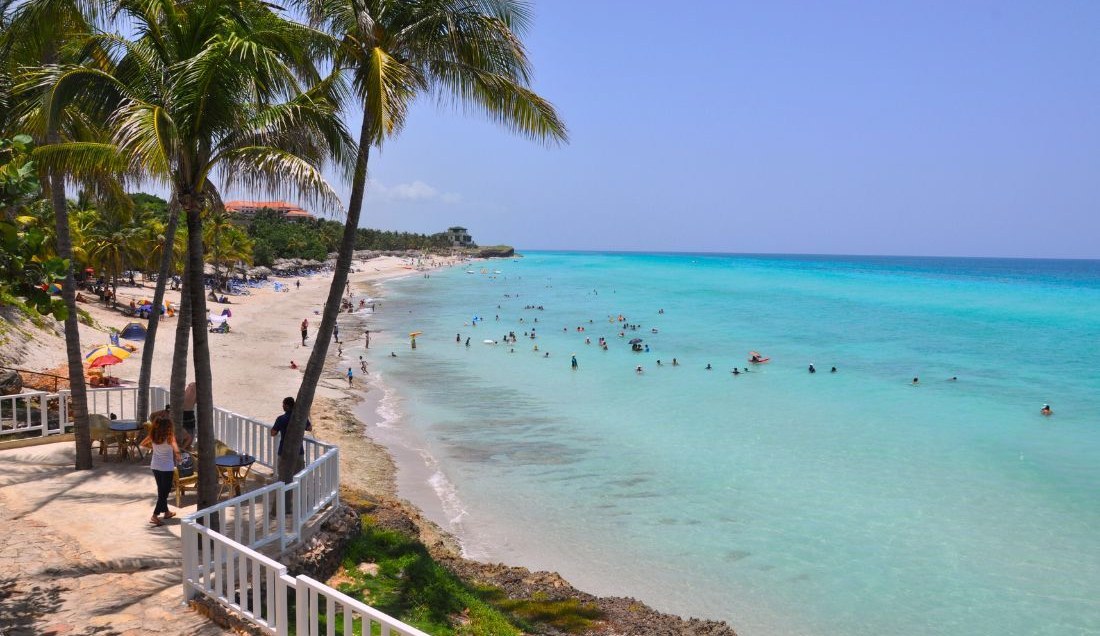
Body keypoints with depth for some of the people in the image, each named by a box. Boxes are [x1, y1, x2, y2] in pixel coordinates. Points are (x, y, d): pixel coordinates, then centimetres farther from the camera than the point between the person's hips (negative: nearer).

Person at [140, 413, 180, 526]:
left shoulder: (153, 435, -5)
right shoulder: (170, 436, -21)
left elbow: (143, 443, 11)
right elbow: (176, 451, -33)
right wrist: (178, 457, -13)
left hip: (155, 466, 6)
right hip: (167, 468, -6)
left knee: (161, 490, 21)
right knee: (165, 491, 4)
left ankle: (166, 512, 37)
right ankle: (154, 516, -3)